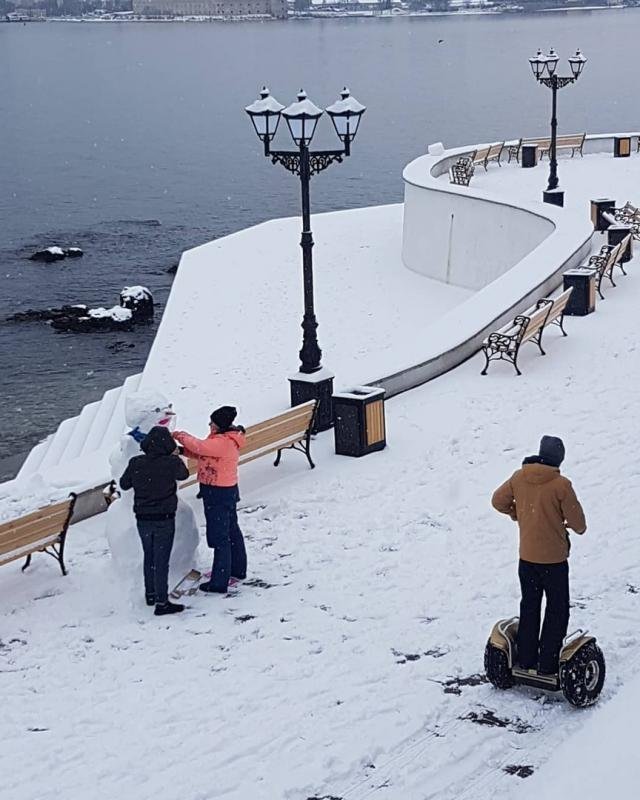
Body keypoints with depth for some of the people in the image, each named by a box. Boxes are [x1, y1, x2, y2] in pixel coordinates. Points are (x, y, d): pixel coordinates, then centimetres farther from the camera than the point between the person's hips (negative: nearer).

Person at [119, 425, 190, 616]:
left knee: (149, 557, 20)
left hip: (142, 519, 4)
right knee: (161, 561, 2)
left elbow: (124, 484, 7)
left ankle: (150, 594, 33)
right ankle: (162, 602, 6)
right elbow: (184, 474, 6)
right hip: (164, 519, -4)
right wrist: (176, 457, 22)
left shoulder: (136, 463, -8)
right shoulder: (171, 463, -17)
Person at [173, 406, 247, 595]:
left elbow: (199, 446, -26)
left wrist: (180, 435, -9)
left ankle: (219, 583, 3)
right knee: (231, 531, 22)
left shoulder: (223, 443, -26)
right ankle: (238, 570, 37)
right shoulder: (227, 438, 6)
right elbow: (202, 451, 8)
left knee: (219, 537, -3)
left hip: (218, 494, -10)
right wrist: (182, 450, -5)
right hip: (228, 491, 10)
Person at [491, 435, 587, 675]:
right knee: (557, 611, 9)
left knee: (529, 606, 19)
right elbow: (576, 520, -11)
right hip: (554, 558, -5)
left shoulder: (519, 477, -6)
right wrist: (579, 528, 12)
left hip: (526, 555, 5)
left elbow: (498, 501, 6)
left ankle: (526, 660, 24)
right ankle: (547, 665, 10)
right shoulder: (561, 485, -20)